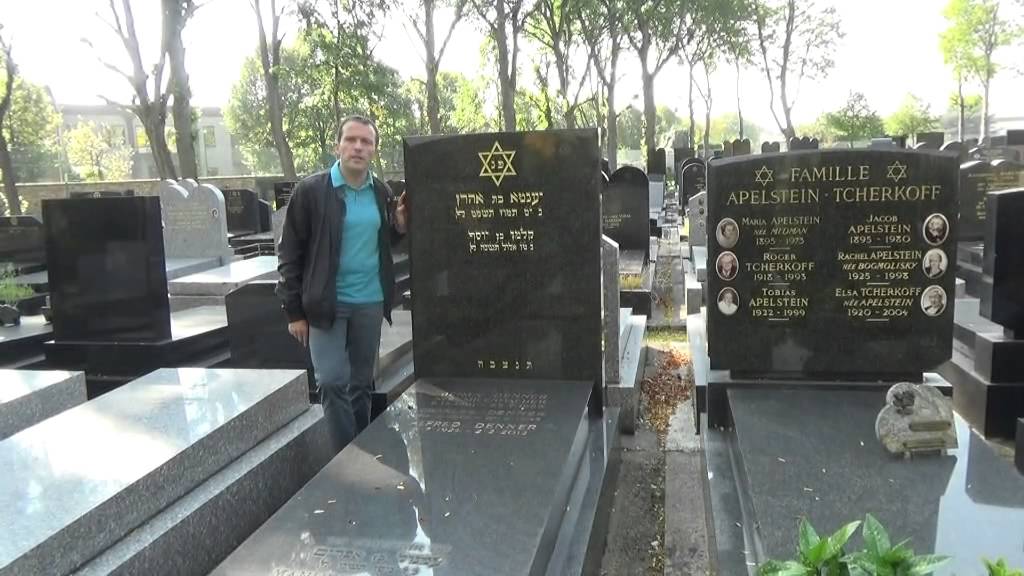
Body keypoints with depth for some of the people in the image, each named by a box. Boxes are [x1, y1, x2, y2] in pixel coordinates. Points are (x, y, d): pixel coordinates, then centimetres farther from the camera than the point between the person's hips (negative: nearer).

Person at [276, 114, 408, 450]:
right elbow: (290, 252, -6)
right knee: (332, 383, -4)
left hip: (370, 302, 4)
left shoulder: (382, 193, 4)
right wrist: (294, 310, -8)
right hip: (326, 303, -4)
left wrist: (400, 227, -5)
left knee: (361, 384, 13)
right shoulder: (310, 190, -8)